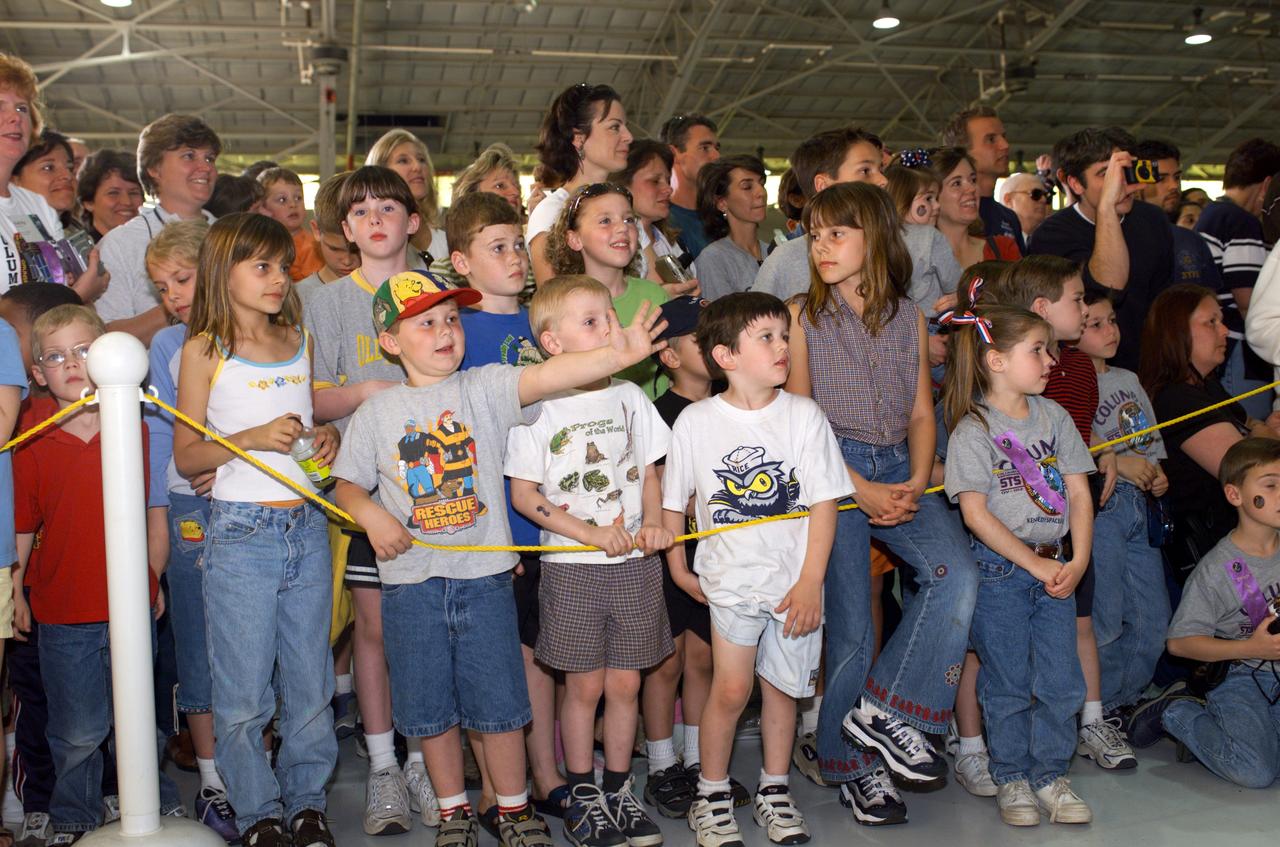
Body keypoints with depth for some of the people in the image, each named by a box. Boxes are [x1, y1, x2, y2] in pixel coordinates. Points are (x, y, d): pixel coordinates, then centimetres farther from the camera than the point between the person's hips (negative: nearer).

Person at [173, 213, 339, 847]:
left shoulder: (300, 340, 12)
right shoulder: (205, 349, -2)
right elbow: (186, 457, -3)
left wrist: (328, 435, 4)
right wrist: (254, 438, -17)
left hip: (307, 527, 4)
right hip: (240, 533, -4)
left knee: (310, 684, 10)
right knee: (243, 693, 3)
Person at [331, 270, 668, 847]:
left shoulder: (484, 388, -2)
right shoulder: (376, 414, 4)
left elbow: (546, 376, -19)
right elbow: (347, 484, 12)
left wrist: (615, 357, -34)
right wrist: (369, 513, -10)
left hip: (484, 576, -1)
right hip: (410, 582, 2)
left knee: (499, 702, 7)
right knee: (430, 707, 12)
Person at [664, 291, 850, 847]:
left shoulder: (804, 416, -3)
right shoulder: (696, 422, -4)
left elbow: (824, 504, -4)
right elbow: (673, 501, 7)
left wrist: (810, 583, -8)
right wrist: (678, 568, 7)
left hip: (796, 582, 2)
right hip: (731, 577, -1)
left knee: (782, 686, 10)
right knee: (731, 688, -8)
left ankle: (774, 790, 29)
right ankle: (712, 795, 12)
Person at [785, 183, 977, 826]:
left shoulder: (909, 319, 9)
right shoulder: (803, 317, 0)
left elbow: (920, 412, 11)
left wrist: (917, 481, -7)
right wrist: (862, 489, -12)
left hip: (899, 469, 3)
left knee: (956, 570, -22)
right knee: (849, 621, -1)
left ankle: (885, 711, -9)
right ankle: (855, 766, 16)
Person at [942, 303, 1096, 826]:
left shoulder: (1054, 416, 8)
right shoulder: (972, 430, -8)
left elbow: (1079, 494, 7)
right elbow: (975, 513, -13)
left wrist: (1078, 561, -5)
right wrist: (1035, 565, -13)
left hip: (1056, 569, 5)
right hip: (1000, 571, -5)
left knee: (1061, 680, 6)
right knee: (1008, 683, 4)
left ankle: (1050, 775, 20)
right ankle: (1011, 779, 19)